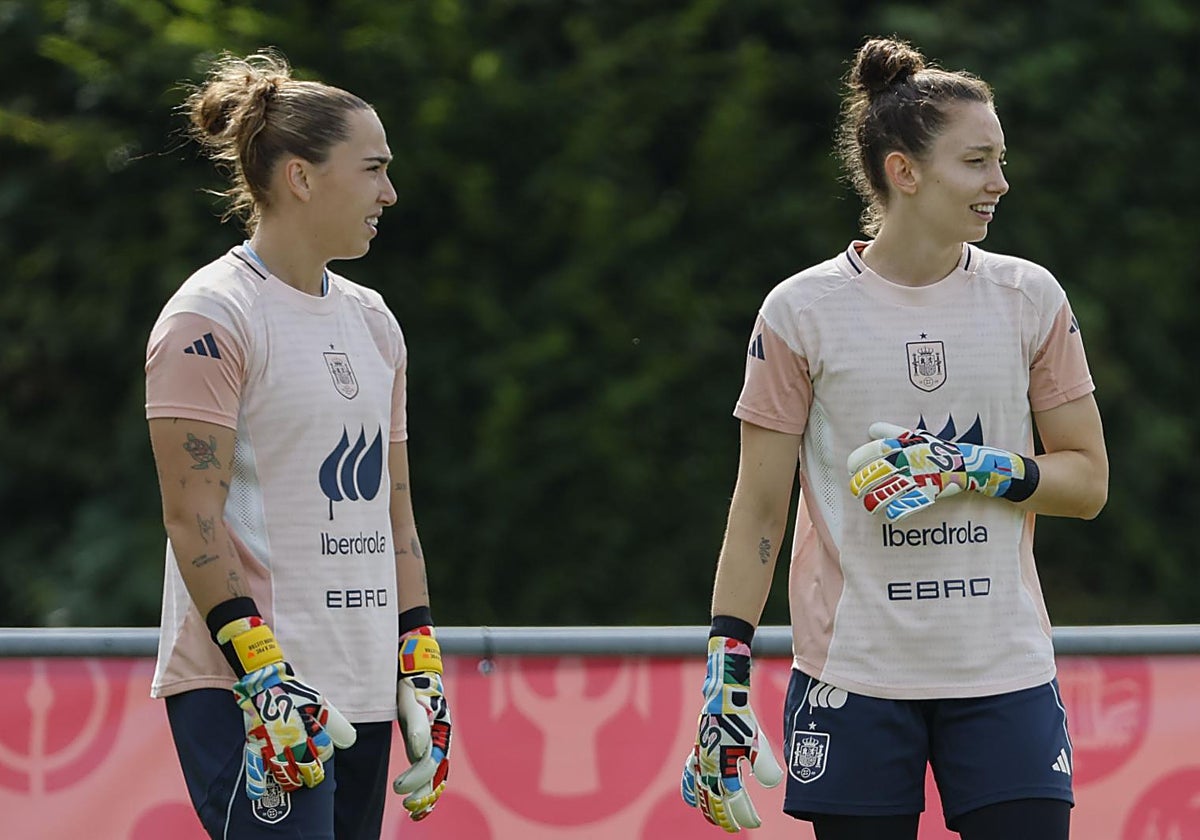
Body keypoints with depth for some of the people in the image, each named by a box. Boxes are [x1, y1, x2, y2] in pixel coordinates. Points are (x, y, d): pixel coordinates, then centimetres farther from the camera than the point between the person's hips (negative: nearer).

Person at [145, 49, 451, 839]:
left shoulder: (372, 321, 17)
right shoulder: (211, 317, -8)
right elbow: (192, 516, -13)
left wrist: (420, 668, 13)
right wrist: (261, 673, -19)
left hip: (359, 693, 8)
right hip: (239, 694, -8)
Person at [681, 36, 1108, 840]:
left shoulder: (1030, 298, 3)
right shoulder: (802, 311, -2)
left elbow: (1087, 480, 6)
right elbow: (758, 509, 2)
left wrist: (974, 470, -12)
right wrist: (725, 676, -4)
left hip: (1005, 674, 2)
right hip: (853, 676, -1)